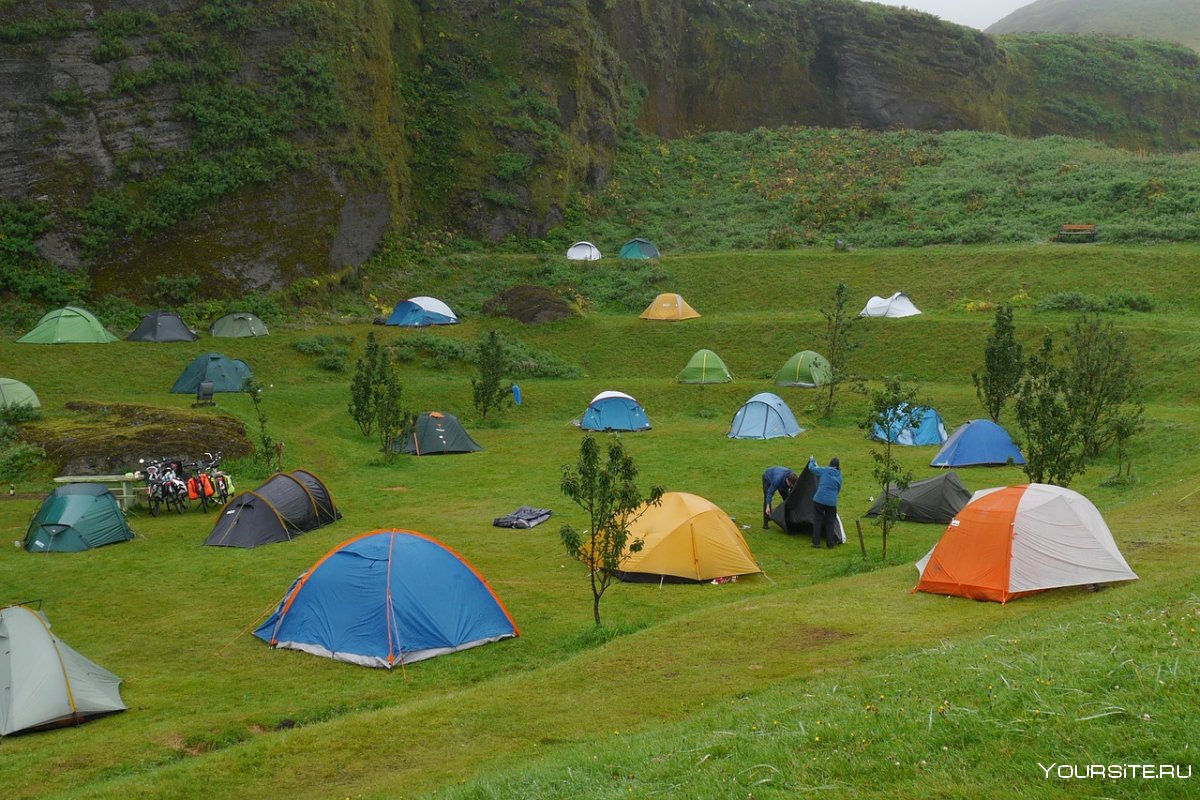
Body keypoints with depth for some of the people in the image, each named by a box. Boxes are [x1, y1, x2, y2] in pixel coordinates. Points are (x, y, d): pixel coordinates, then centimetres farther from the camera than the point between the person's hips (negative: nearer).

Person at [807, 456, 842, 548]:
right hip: (832, 502, 2)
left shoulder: (824, 470, -3)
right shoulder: (839, 476, 7)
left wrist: (812, 461, 25)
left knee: (817, 520, 7)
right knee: (830, 522, 13)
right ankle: (830, 543, 14)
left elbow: (811, 468, 5)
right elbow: (838, 489, 17)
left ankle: (816, 542, 7)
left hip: (819, 500, -2)